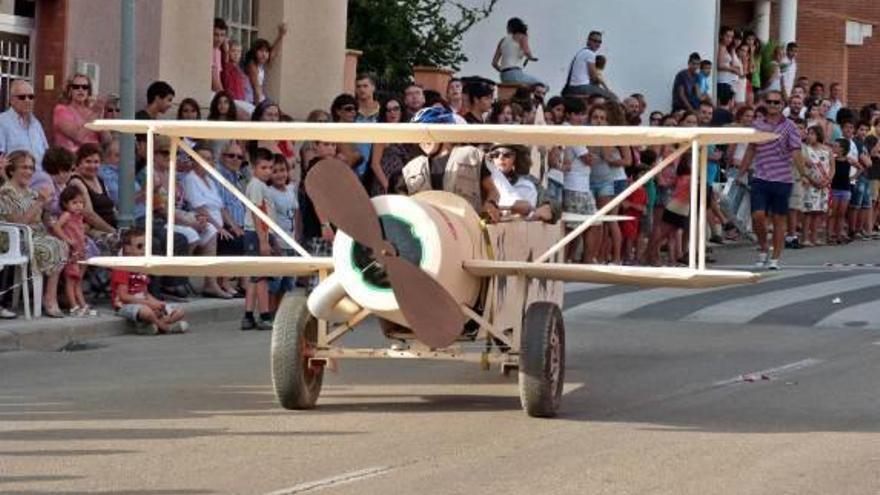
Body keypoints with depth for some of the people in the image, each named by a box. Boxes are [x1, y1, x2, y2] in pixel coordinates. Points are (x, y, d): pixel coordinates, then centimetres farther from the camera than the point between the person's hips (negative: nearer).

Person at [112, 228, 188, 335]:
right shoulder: (122, 269, -12)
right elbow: (123, 296, -19)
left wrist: (157, 302, -6)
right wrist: (148, 303, -22)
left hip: (143, 304, 9)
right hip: (125, 305, -9)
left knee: (179, 312, 0)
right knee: (147, 311, -42)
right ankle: (165, 327, -12)